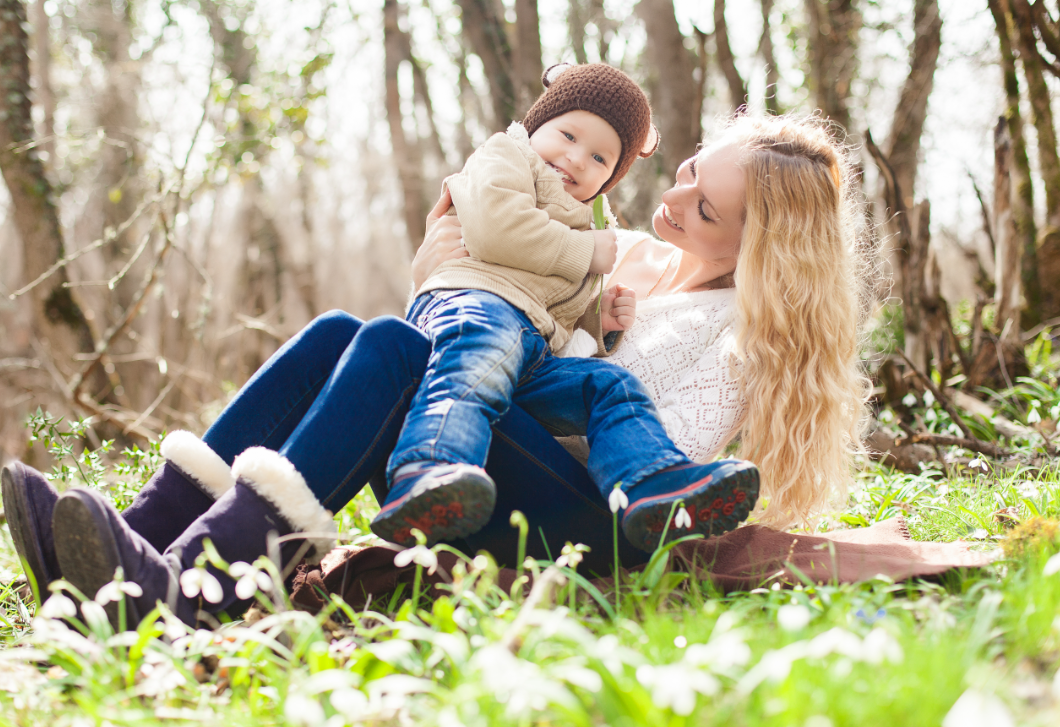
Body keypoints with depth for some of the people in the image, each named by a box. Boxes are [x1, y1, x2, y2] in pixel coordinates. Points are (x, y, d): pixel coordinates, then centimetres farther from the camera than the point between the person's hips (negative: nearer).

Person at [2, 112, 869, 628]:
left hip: (592, 524, -8)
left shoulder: (752, 327, 2)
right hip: (490, 506, 8)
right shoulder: (638, 261, 24)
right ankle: (141, 539, -27)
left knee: (393, 347, -29)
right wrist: (441, 273, 9)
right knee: (337, 335, -12)